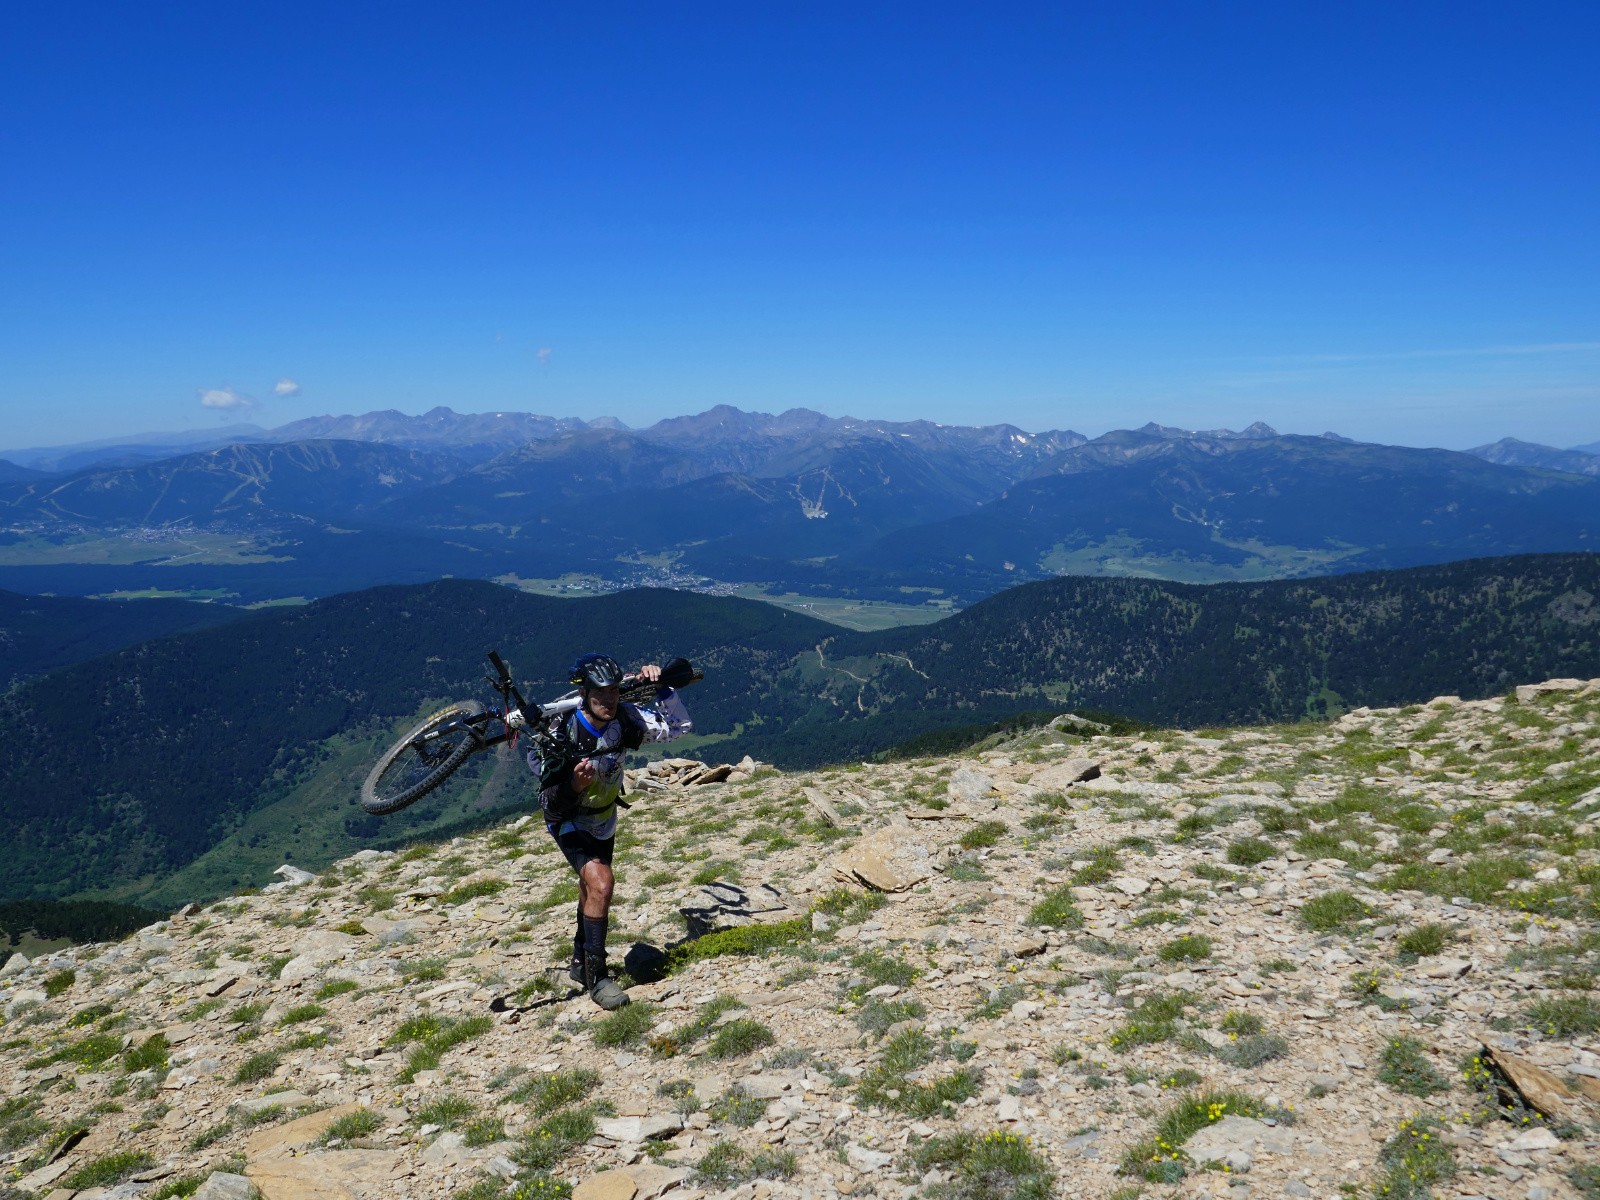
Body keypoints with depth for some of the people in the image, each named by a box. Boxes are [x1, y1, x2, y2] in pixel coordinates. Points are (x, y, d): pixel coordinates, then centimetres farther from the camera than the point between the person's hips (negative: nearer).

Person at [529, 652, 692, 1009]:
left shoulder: (624, 718, -21)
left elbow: (679, 725, -13)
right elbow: (551, 801, -25)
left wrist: (661, 686, -25)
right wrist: (575, 784, -45)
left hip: (604, 818, 6)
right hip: (569, 820, -6)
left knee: (592, 890, 22)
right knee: (600, 884, -25)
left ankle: (581, 963, 44)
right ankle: (596, 977, -11)